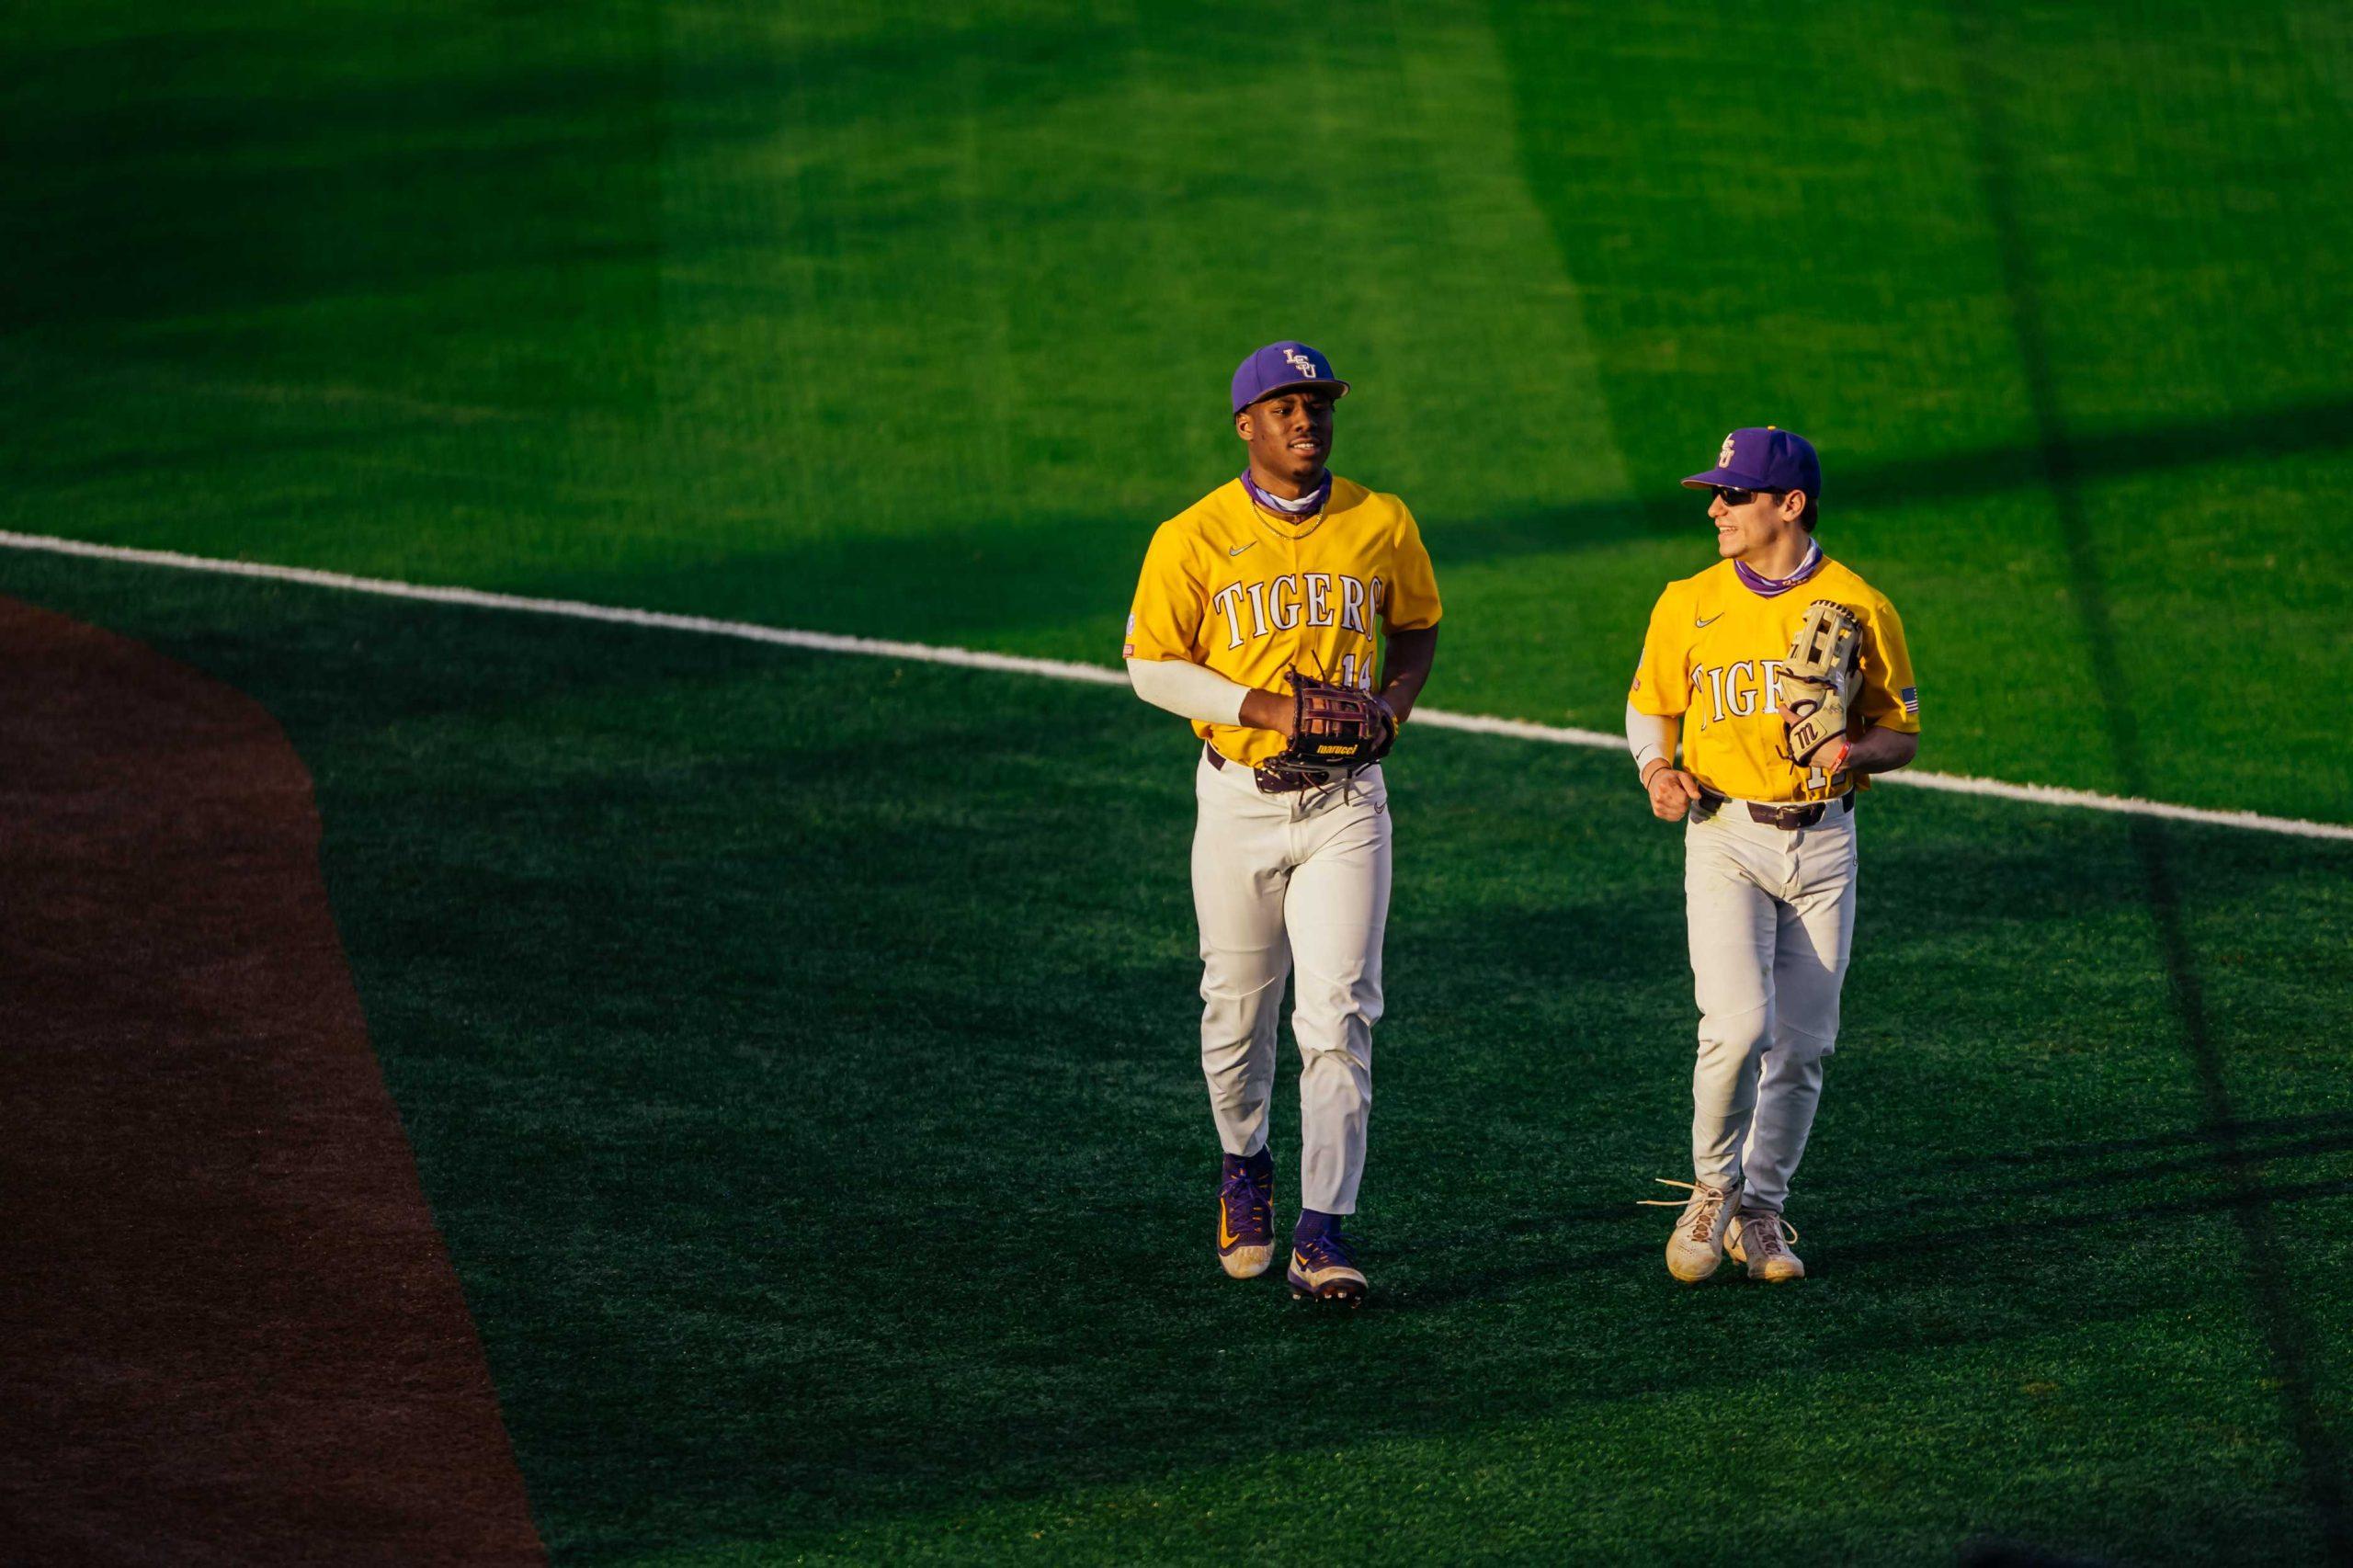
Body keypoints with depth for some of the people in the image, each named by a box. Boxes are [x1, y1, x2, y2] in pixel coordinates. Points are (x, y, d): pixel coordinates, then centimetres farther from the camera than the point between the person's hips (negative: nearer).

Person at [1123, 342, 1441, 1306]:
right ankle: (1244, 1164, 41)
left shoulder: (1383, 525, 2)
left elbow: (1417, 627, 17)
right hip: (1240, 797, 0)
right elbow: (1152, 667, -4)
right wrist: (1266, 708, -16)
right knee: (1239, 1005, 12)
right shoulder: (1194, 538, -6)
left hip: (1345, 802, 0)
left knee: (1339, 1012, -11)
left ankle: (1323, 1233, -12)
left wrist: (1391, 704, -3)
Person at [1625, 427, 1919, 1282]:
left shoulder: (1860, 608, 0)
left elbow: (1900, 731, 7)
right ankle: (1710, 1191, 2)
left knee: (1802, 1045, 4)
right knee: (1737, 1024, -18)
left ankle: (1759, 1211, 20)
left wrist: (1857, 754, -15)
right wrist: (1658, 769, -6)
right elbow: (1649, 707, 15)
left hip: (1823, 842, 1)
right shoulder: (1688, 604, 3)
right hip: (1725, 835, -1)